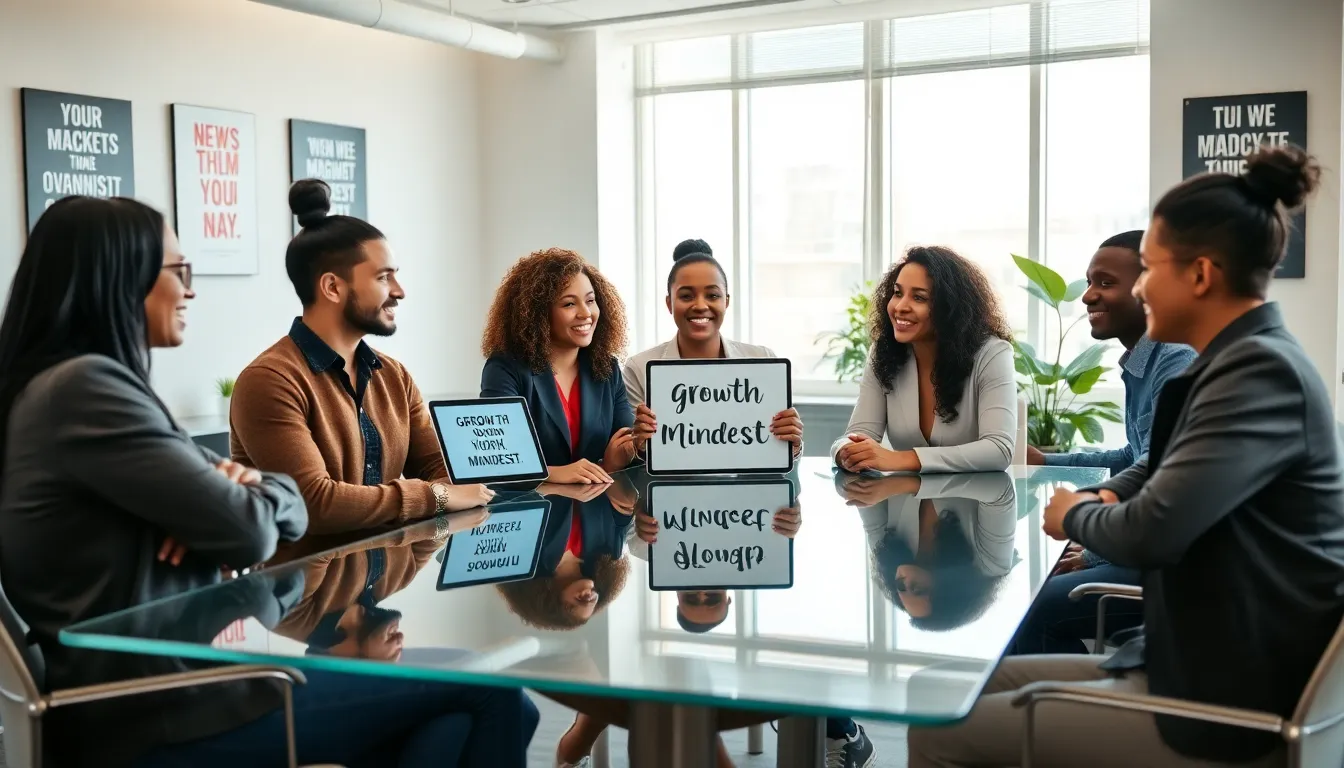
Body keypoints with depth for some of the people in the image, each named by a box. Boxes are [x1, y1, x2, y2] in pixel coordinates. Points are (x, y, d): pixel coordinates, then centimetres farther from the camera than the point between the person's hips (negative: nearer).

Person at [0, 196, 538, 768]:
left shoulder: (93, 383, 17)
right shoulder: (83, 386, -15)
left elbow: (289, 506, 15)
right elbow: (250, 532, -19)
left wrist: (243, 487, -8)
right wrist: (260, 493, 4)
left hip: (156, 688, 9)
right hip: (156, 715, -9)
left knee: (473, 713, 1)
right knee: (486, 685, -6)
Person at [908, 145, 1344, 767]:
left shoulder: (1261, 370, -21)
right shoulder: (1244, 361, 11)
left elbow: (1151, 531, -29)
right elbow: (1153, 476, 23)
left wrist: (1074, 515, -6)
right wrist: (1097, 502, 0)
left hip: (1225, 711, -10)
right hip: (1194, 667, 10)